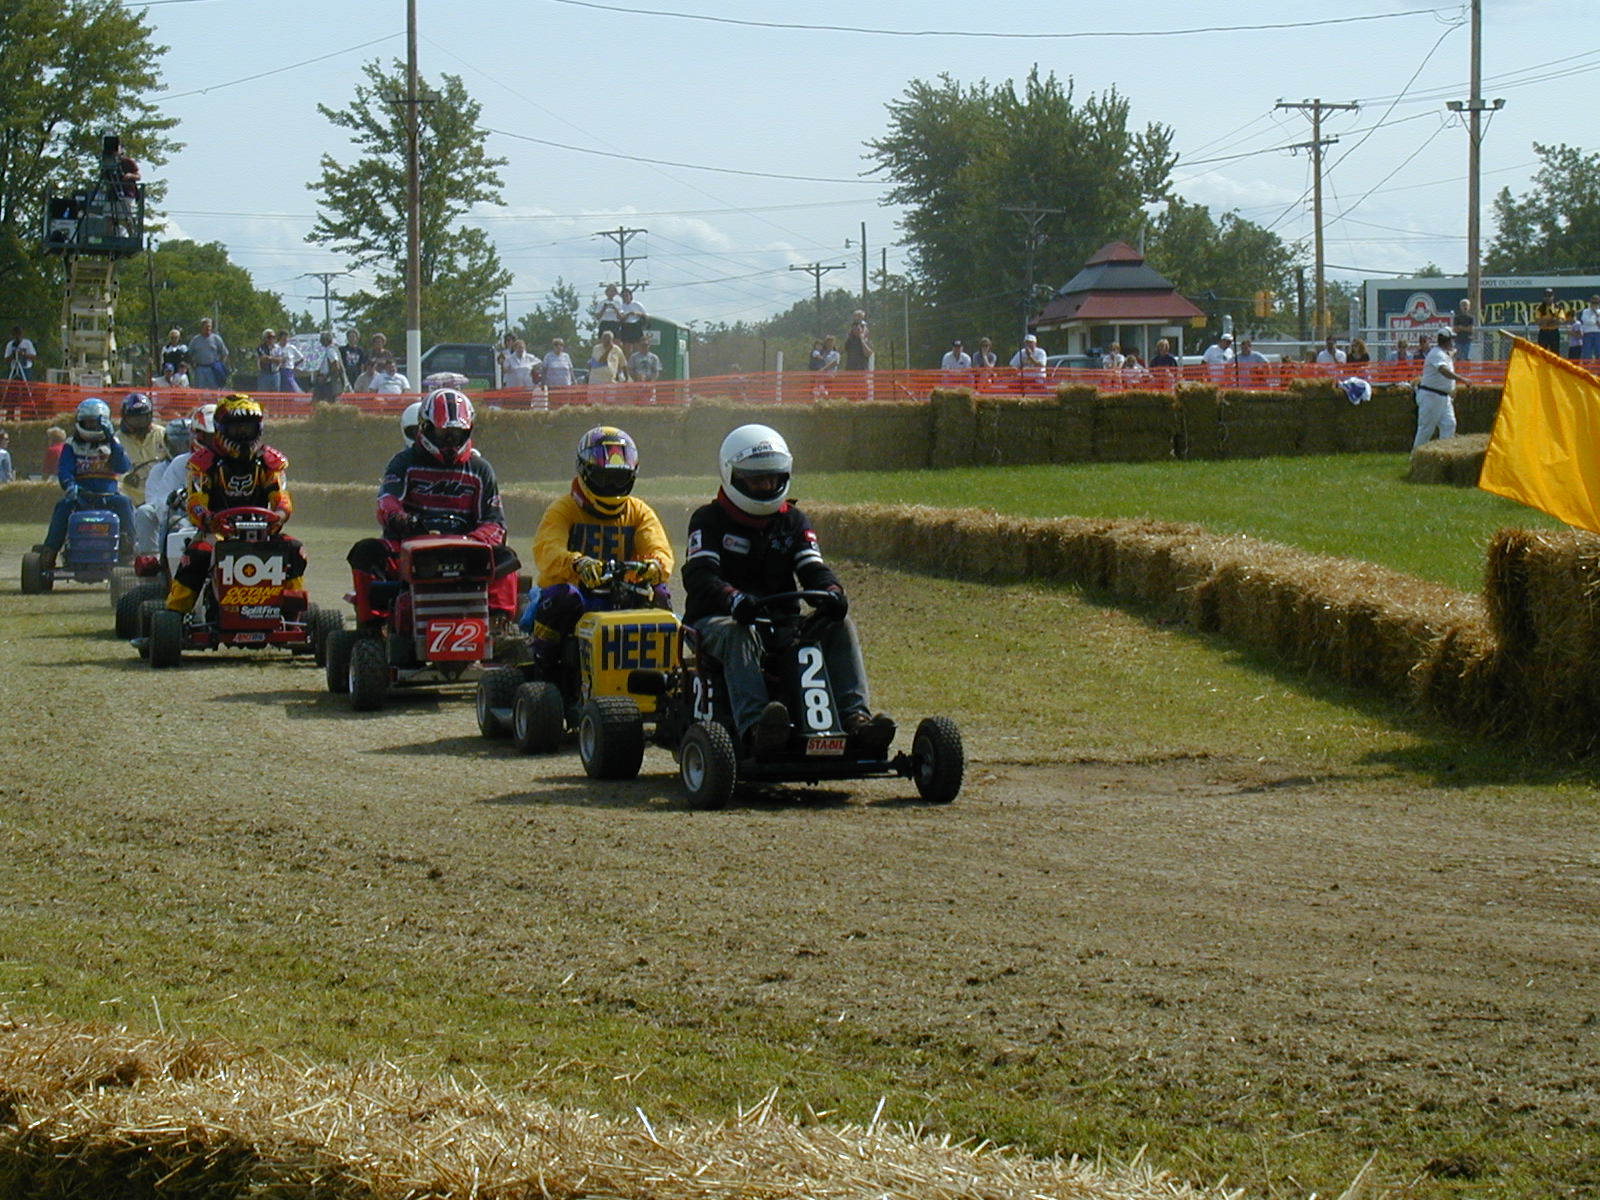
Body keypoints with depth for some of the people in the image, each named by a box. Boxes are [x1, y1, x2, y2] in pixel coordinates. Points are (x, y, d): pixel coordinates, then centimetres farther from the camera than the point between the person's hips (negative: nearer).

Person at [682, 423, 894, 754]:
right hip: (715, 619, -5)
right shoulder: (709, 520, 2)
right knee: (738, 636, -40)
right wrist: (733, 598, -38)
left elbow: (813, 568, 2)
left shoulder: (793, 522, 17)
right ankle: (754, 724, -62)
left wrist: (831, 591, -25)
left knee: (841, 627, -20)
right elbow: (698, 575, -15)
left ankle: (855, 717, -33)